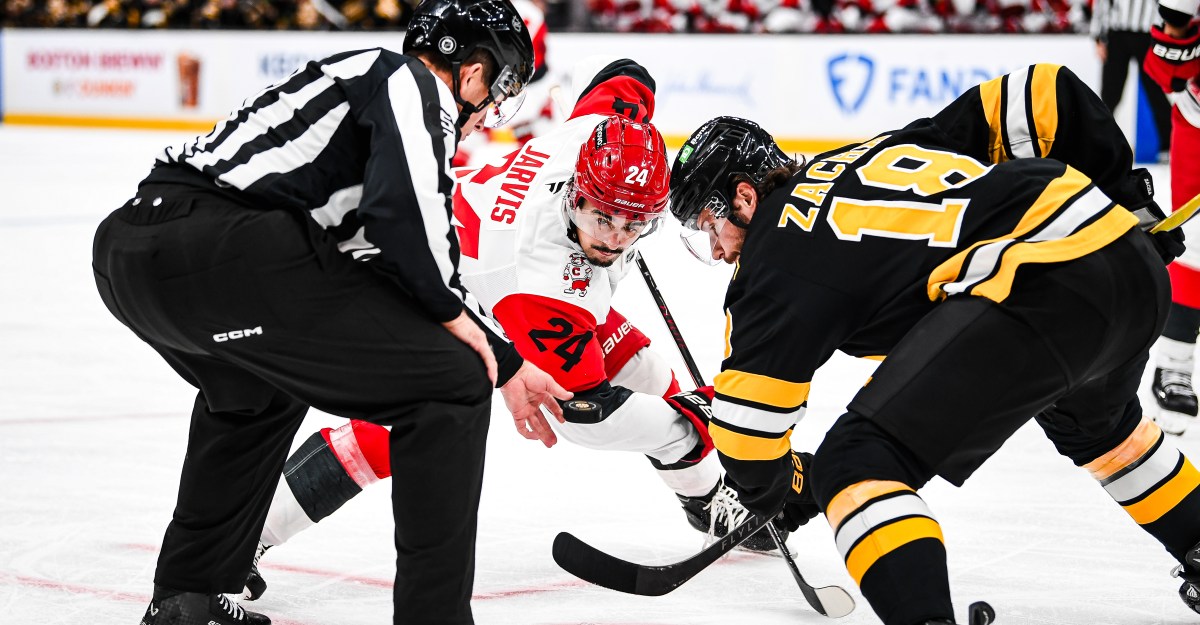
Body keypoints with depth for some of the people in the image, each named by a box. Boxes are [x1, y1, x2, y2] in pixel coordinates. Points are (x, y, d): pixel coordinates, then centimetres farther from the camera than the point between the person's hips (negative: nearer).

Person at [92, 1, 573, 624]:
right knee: (451, 384, -2)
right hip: (220, 246, -10)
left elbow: (422, 270, 39)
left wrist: (506, 364, 43)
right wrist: (453, 314, 1)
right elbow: (407, 209, -15)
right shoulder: (413, 82, 6)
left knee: (256, 390, 41)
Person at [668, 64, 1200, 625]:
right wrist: (1125, 198, 30)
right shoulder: (882, 149, 26)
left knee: (856, 465, -5)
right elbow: (1042, 95, 23)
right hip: (1137, 263, 9)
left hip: (1041, 293, -9)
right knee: (1095, 421, 41)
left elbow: (748, 412, 4)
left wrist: (775, 492, 25)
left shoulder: (778, 251, 7)